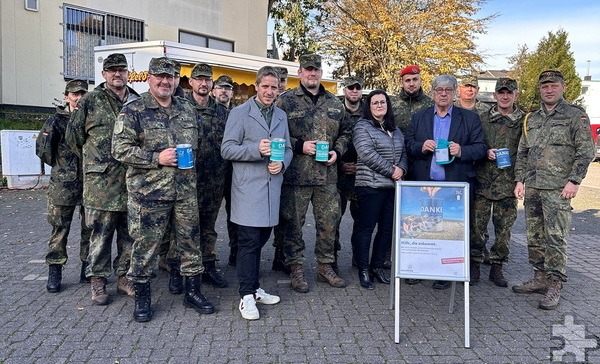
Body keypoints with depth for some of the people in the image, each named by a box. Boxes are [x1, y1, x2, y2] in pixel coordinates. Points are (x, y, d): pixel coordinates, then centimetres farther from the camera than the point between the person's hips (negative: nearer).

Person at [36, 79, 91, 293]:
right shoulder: (57, 120, 1)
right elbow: (42, 149, 2)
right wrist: (59, 165, 5)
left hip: (91, 183, 2)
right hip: (63, 185, -2)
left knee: (90, 228, 8)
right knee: (59, 230, 3)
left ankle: (87, 269, 19)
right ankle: (54, 273, 13)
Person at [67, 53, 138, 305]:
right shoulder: (90, 102, 1)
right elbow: (73, 137, 6)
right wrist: (94, 161, 9)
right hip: (100, 181, -3)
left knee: (129, 232, 10)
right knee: (100, 232, 2)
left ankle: (124, 276, 23)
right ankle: (98, 280, 15)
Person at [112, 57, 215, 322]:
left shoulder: (187, 109, 12)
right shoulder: (133, 111, -4)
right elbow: (120, 149, -10)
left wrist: (190, 157, 8)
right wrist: (156, 158, -17)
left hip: (185, 191, 5)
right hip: (148, 192, -4)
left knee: (190, 241, 10)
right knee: (146, 245, 5)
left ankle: (193, 291, 25)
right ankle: (142, 298, 22)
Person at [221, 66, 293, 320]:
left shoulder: (281, 115, 16)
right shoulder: (240, 113, -2)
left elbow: (288, 149, 20)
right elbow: (227, 149, -6)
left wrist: (281, 163, -2)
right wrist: (257, 149, -20)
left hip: (272, 187, 6)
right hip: (248, 188, -5)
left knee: (261, 239, 12)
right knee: (249, 241, -5)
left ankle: (254, 288, 25)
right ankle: (247, 296, 5)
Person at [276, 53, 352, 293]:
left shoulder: (334, 103, 12)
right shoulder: (286, 101, -2)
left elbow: (345, 131, 20)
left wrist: (337, 151, 2)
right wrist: (299, 146, -14)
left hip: (327, 175, 4)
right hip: (295, 175, -4)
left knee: (329, 223, 11)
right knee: (294, 223, 5)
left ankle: (325, 266, 27)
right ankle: (296, 269, 20)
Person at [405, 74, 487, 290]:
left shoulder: (470, 118, 7)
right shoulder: (419, 117, 12)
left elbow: (481, 148, 2)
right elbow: (408, 146, 8)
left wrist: (462, 151, -16)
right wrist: (421, 147, -13)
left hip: (455, 186, -1)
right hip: (423, 185, 2)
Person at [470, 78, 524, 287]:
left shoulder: (524, 121, 3)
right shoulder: (483, 119, 6)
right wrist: (485, 152, -9)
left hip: (508, 184, 0)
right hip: (482, 181, 0)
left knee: (503, 228, 6)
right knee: (477, 226, 3)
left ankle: (497, 267, 20)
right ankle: (474, 264, 16)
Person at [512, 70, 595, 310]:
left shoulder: (576, 116, 0)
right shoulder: (530, 119, 15)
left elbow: (586, 151, -5)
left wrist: (574, 181, -13)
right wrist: (520, 180, 9)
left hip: (558, 189, -6)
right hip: (532, 188, 6)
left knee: (555, 237, -5)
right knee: (534, 236, 10)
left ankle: (555, 285, 5)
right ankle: (540, 278, 23)